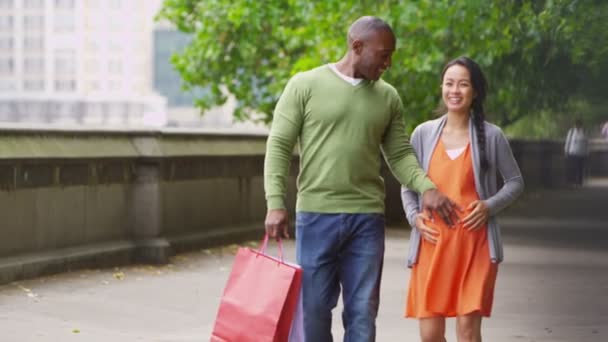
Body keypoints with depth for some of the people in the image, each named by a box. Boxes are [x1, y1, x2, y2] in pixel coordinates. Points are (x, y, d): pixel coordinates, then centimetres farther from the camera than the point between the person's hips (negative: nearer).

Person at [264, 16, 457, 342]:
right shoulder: (305, 85, -1)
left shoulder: (388, 97, 10)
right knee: (314, 306, 3)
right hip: (316, 215, -3)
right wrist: (275, 203, -13)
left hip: (368, 217, 3)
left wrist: (426, 187, -8)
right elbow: (278, 146, -3)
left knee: (363, 311, 3)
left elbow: (399, 154, 11)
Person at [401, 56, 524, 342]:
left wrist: (490, 206, -6)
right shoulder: (423, 134, 7)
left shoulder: (491, 136, 2)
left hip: (474, 244, -2)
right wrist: (414, 216, -2)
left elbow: (515, 182, 11)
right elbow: (407, 185, 16)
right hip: (432, 244, 2)